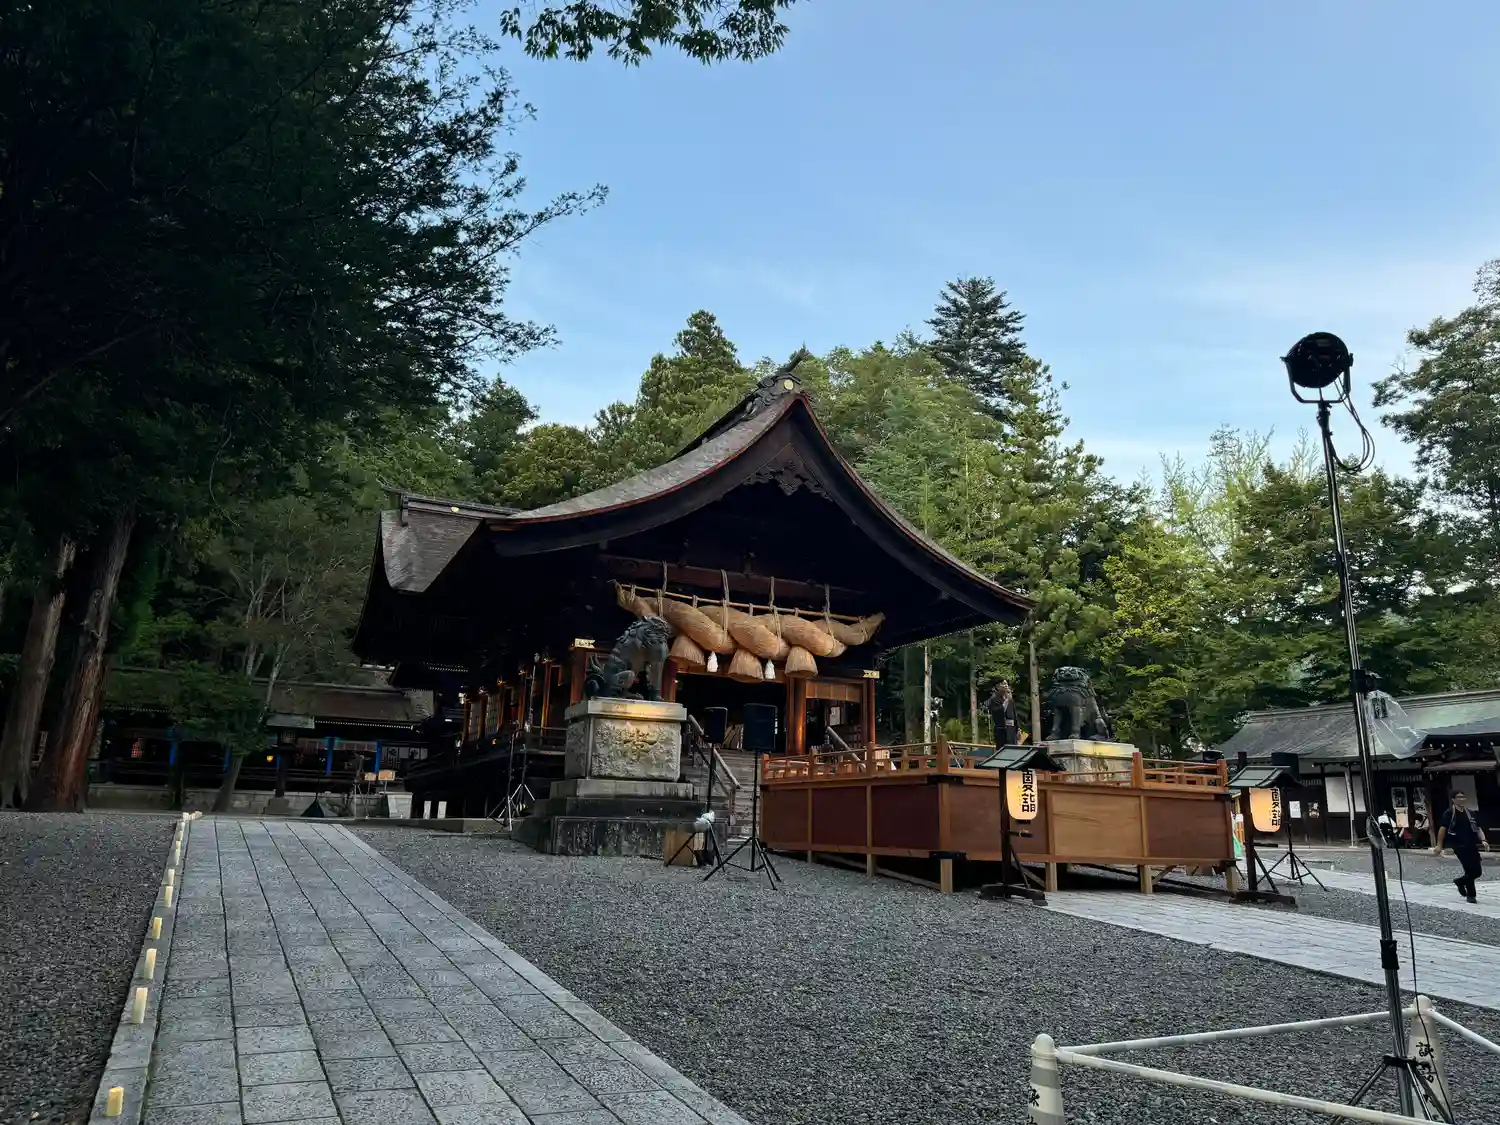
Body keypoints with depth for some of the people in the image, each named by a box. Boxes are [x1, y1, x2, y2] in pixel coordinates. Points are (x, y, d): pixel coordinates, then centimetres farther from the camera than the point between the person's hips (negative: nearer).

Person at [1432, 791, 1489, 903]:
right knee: (1470, 870, -7)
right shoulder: (1449, 813, -7)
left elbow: (1477, 828, 13)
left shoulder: (1469, 813, 12)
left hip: (1472, 846, 6)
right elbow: (1442, 829, -9)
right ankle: (1471, 895, 9)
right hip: (1460, 846, -6)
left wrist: (1483, 840, -5)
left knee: (1477, 871, 6)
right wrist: (1439, 846, -12)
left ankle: (1460, 881, 33)